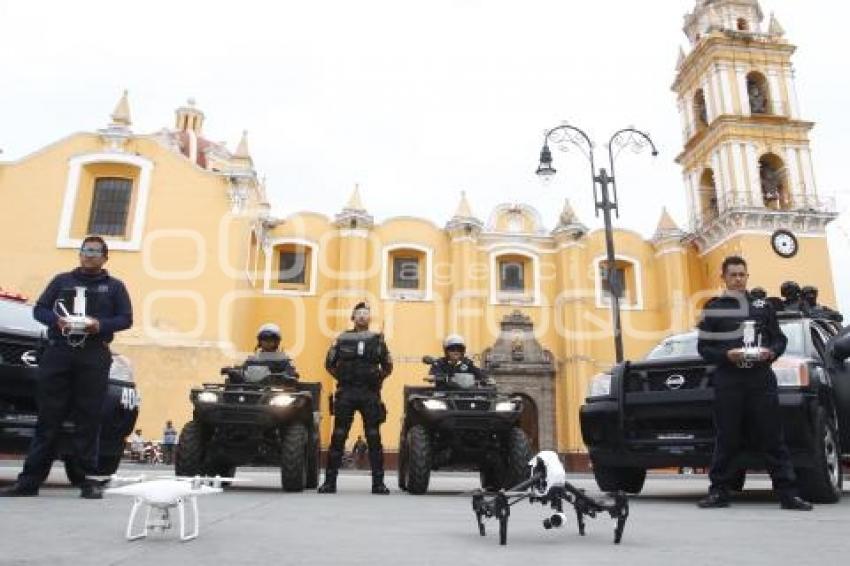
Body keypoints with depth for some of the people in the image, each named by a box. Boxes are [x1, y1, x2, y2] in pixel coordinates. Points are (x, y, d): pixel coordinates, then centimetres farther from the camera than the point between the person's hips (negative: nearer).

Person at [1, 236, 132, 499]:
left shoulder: (114, 286, 14)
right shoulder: (62, 280, 18)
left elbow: (126, 318, 7)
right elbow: (39, 309, 14)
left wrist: (101, 325, -11)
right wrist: (56, 320, -8)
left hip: (94, 357, -1)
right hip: (58, 352, 2)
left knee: (88, 418, -4)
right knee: (49, 417, -1)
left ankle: (89, 479, -2)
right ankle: (30, 479, 3)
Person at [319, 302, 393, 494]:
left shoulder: (377, 340, 10)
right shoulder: (342, 339, 8)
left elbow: (388, 366, 15)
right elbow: (329, 363, 14)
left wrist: (378, 378, 4)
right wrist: (340, 377, 5)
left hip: (370, 394, 0)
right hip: (346, 393, 0)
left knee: (374, 438, 1)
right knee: (338, 437, 0)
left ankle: (378, 483, 6)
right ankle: (330, 481, 8)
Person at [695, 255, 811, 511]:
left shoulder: (763, 305, 14)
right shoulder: (714, 308, 7)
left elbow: (780, 339, 15)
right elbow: (703, 347, 4)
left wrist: (771, 352, -6)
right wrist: (726, 354, -13)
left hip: (762, 379, 2)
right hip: (728, 382, -2)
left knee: (772, 438, 2)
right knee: (727, 440, 2)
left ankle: (788, 493, 7)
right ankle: (719, 492, 9)